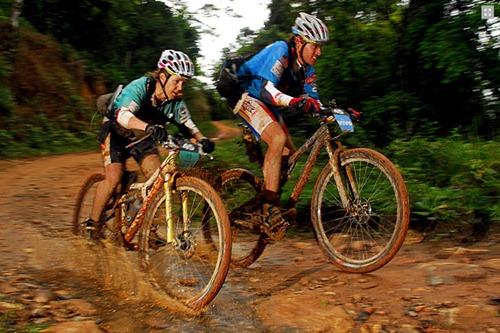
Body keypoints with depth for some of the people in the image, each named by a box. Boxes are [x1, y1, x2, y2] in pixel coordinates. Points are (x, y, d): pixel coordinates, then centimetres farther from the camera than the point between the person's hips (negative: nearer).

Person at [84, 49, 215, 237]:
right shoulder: (140, 87, -32)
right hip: (116, 132, -4)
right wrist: (149, 127, -66)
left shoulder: (175, 101, -17)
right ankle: (92, 224, -1)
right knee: (114, 177, -19)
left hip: (142, 136, 5)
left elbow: (187, 124, -12)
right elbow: (123, 115, -48)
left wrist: (202, 139, -34)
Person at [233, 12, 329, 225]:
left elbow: (313, 100, -2)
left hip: (267, 103, 9)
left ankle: (260, 198, 11)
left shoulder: (307, 69, -1)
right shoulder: (280, 50, -25)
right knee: (278, 138, -29)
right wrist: (293, 101, -54)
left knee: (288, 152, 1)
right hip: (247, 95, -9)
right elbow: (266, 88, -37)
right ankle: (270, 205, -26)